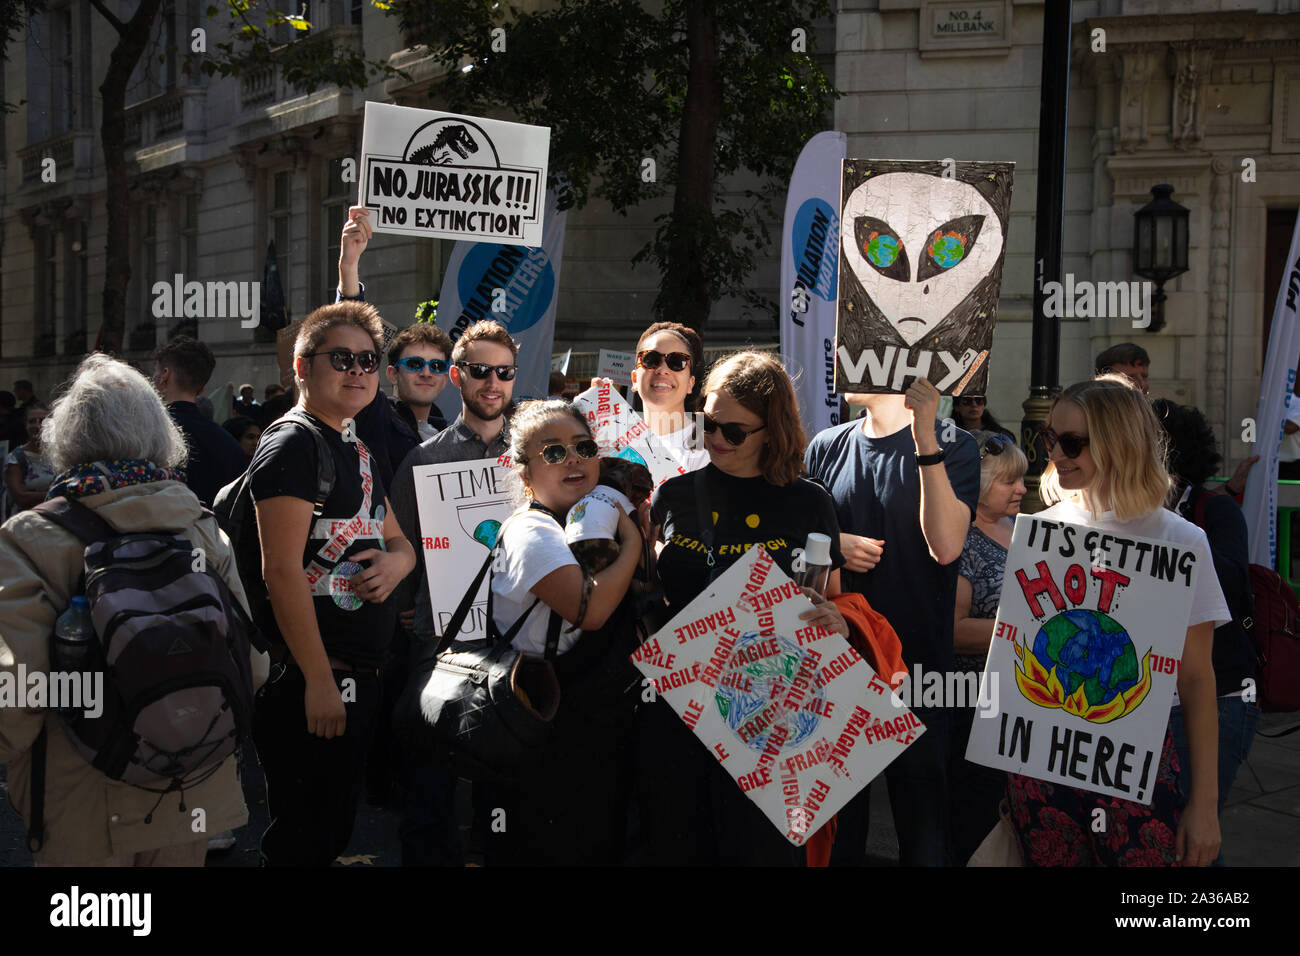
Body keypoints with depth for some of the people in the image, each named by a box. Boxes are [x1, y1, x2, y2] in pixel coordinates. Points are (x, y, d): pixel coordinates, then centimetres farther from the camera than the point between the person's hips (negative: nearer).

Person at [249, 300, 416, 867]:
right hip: (310, 680, -9)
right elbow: (282, 570, -19)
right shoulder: (291, 446, -12)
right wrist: (319, 680, -22)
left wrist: (397, 561, -2)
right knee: (302, 843, -1)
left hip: (360, 678, 9)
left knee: (334, 835, 18)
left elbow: (399, 540, 25)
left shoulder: (357, 452, 17)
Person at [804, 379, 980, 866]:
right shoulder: (827, 448, 7)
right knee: (837, 815, 15)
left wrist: (925, 438, -23)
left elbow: (945, 546, -19)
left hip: (916, 659, -3)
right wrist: (832, 544, -6)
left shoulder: (950, 446, -4)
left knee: (922, 817, 6)